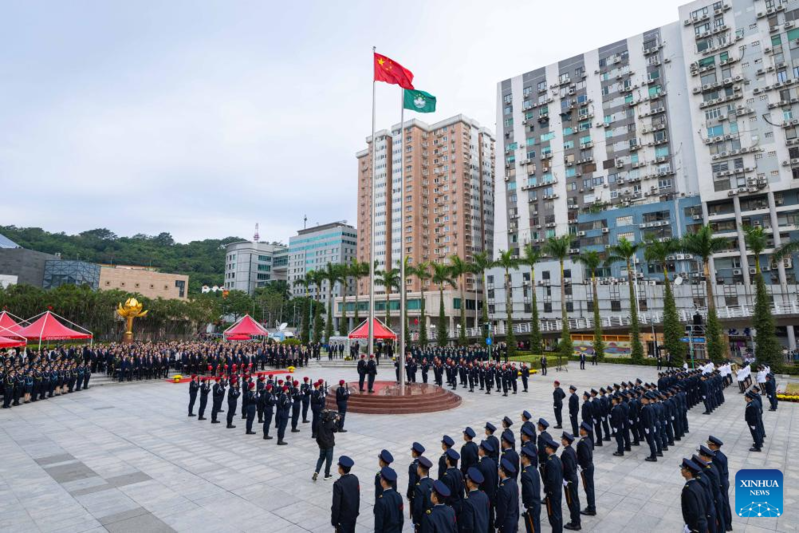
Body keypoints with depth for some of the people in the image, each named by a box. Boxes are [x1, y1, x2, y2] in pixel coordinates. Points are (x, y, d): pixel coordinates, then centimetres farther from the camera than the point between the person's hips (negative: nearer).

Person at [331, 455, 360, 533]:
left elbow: (336, 504, -21)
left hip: (343, 517, -6)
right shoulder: (355, 478, -8)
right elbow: (358, 497, 3)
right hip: (353, 514, 6)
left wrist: (334, 521, -10)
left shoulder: (338, 484, -27)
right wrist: (357, 511, 16)